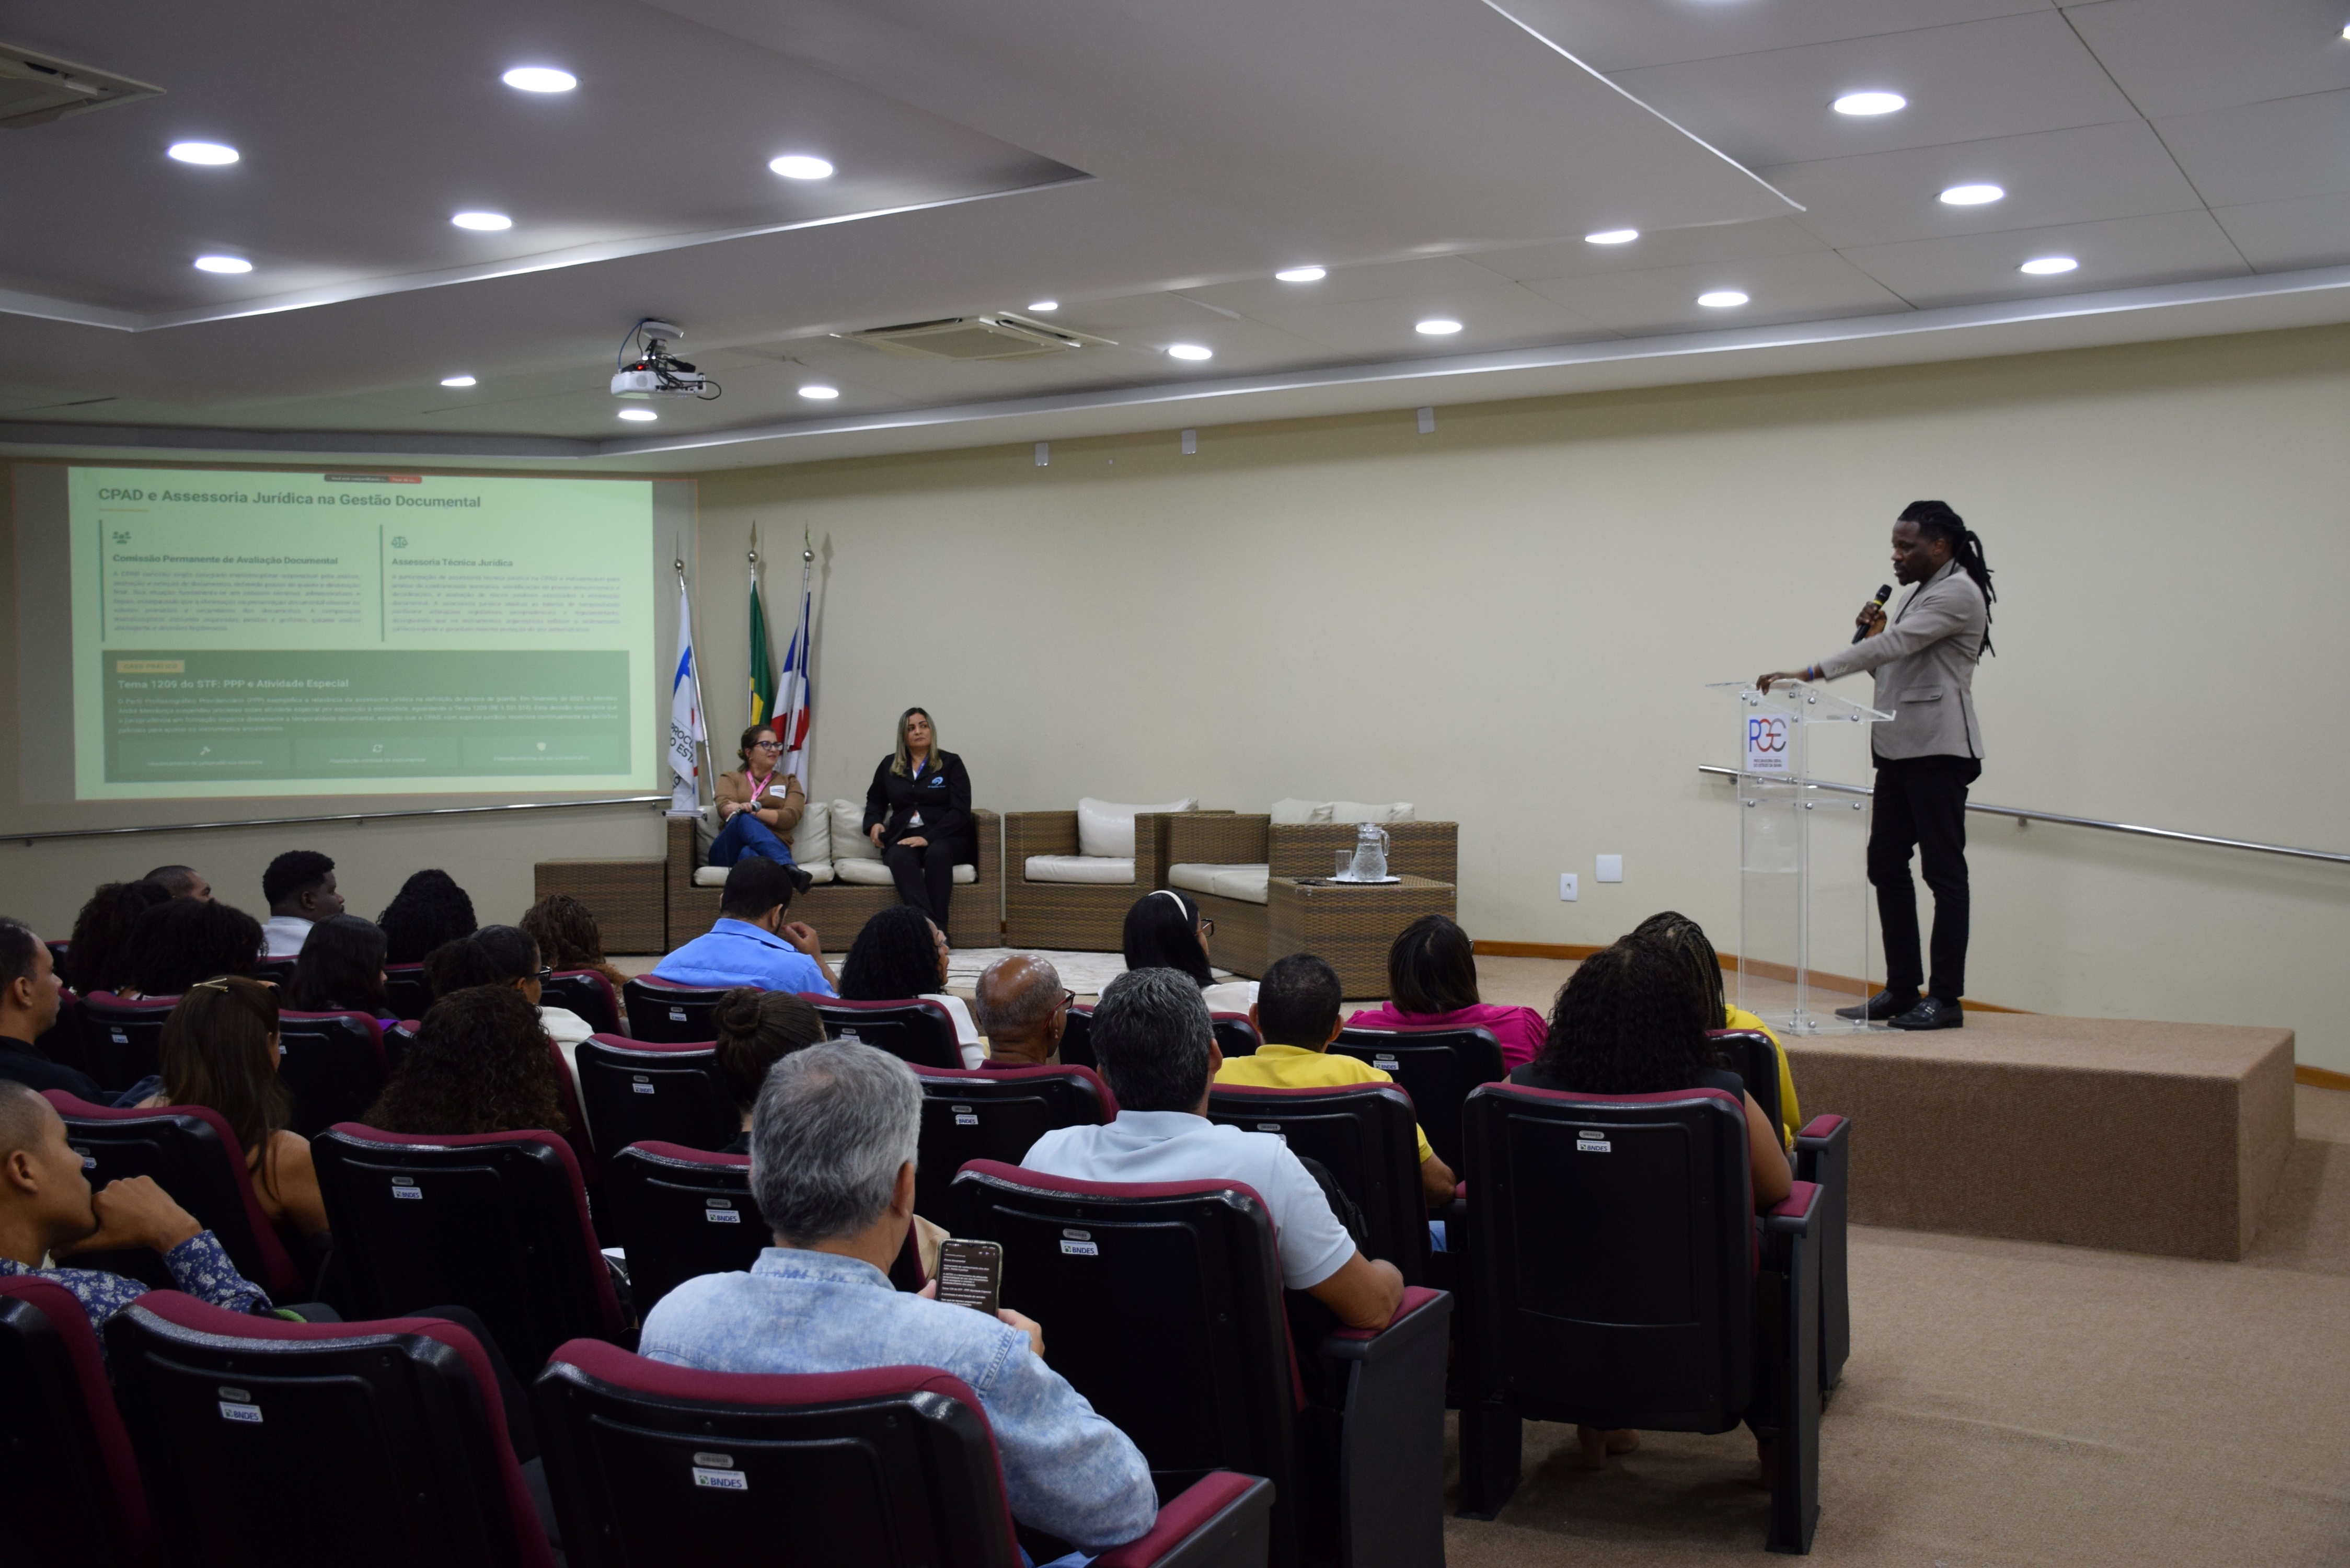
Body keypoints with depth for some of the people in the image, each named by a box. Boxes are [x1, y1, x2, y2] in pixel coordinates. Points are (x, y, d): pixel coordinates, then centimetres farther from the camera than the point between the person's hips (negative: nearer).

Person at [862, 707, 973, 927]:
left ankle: (938, 930, -41)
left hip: (946, 837, -2)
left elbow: (960, 810, -3)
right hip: (903, 836, 2)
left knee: (937, 853, -39)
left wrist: (928, 838, -16)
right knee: (900, 857, -35)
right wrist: (874, 823, 9)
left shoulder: (950, 763, 7)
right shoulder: (889, 765, 17)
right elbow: (875, 800, 33)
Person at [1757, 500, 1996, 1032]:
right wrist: (1874, 633, 1)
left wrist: (1809, 672, -28)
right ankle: (1903, 990, 14)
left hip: (1938, 749, -10)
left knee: (1943, 870, -5)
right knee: (1885, 864, 8)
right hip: (1900, 749, 10)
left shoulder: (1958, 593, -11)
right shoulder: (1919, 593, 20)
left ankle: (1946, 998, 0)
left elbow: (1893, 646, -23)